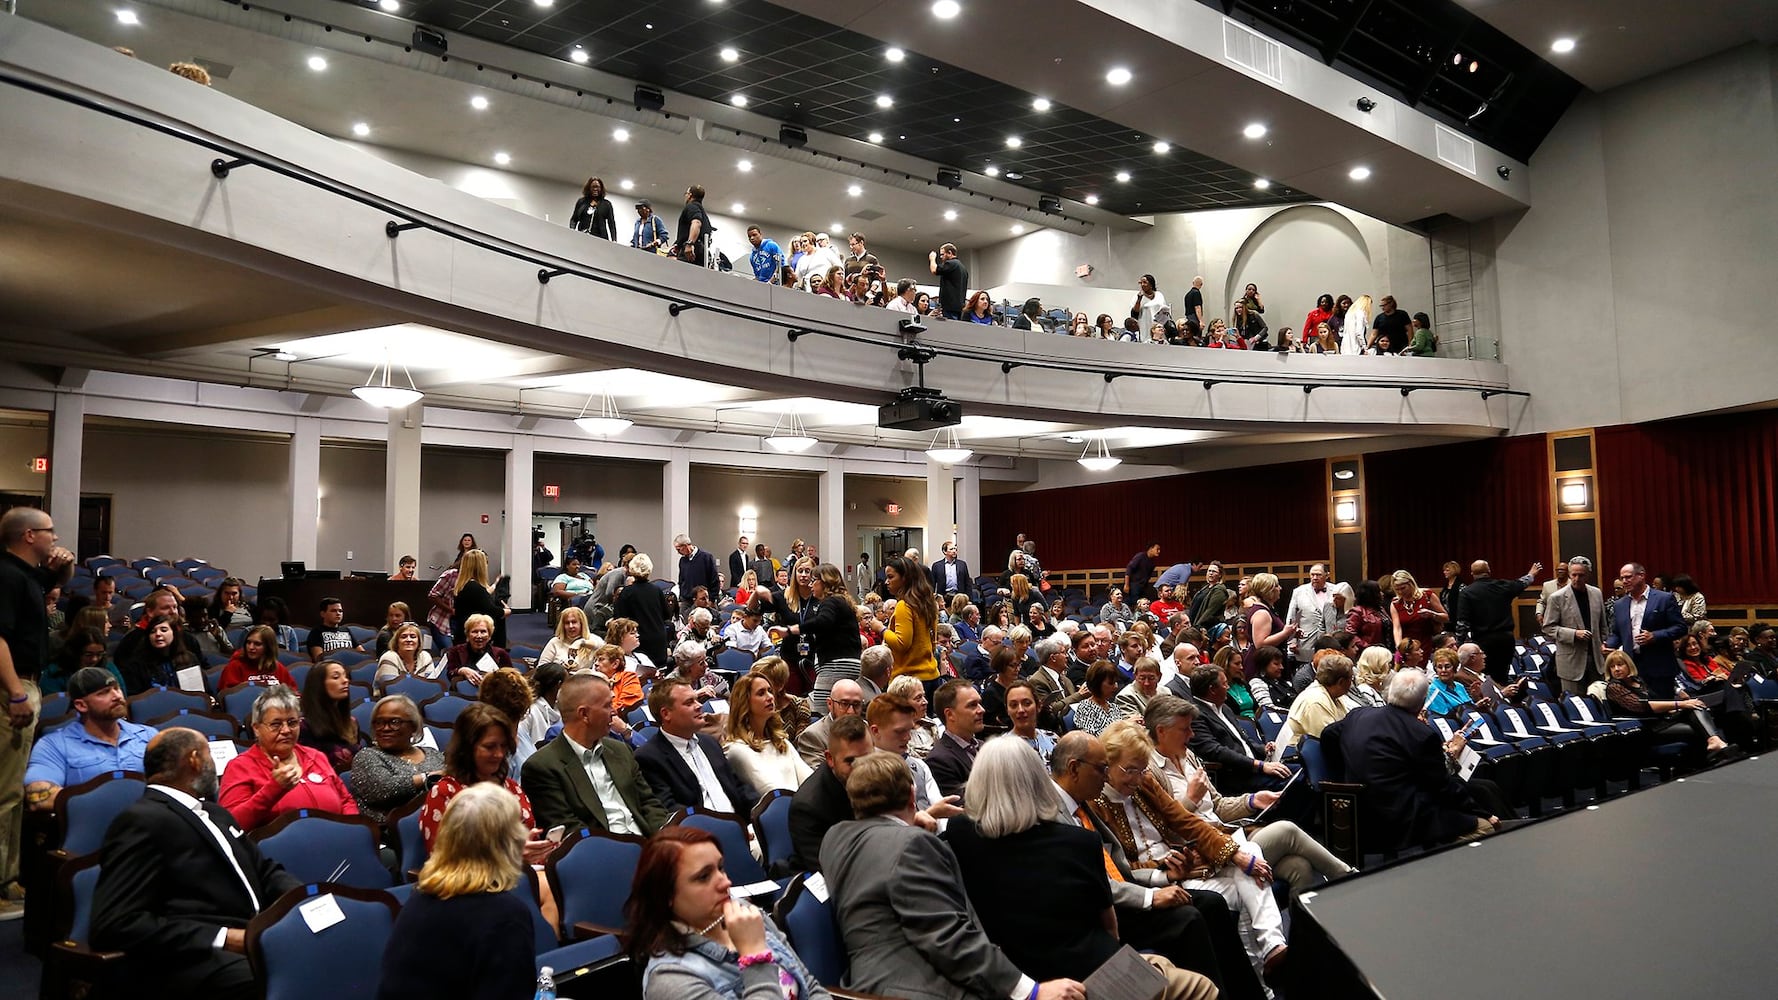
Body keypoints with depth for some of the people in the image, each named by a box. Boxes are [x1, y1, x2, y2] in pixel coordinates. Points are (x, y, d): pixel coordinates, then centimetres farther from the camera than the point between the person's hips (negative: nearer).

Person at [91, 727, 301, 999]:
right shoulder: (142, 821, -4)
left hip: (261, 943, 9)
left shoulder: (212, 812, 23)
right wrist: (225, 938, -16)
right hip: (198, 962, -9)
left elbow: (265, 870, 26)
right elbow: (115, 925, -13)